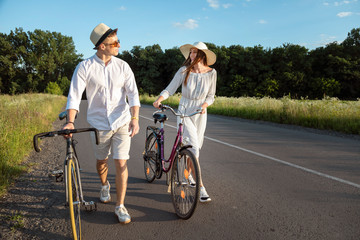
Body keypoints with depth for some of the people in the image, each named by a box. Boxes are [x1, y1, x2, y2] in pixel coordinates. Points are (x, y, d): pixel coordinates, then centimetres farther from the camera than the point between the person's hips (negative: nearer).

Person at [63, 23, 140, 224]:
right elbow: (75, 95, -10)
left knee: (121, 163, -5)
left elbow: (133, 93, -7)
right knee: (101, 161, 17)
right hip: (98, 123, 0)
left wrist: (135, 119, -19)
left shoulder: (123, 66, -2)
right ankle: (105, 186, 50)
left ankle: (120, 206, 10)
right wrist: (70, 121, -22)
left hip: (121, 122, 0)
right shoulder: (85, 67, -6)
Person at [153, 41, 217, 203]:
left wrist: (204, 106, -14)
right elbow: (170, 89, -8)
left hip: (200, 113, 3)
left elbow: (211, 96, 5)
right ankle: (201, 188, -10)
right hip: (184, 112, -3)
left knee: (196, 147, 10)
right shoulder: (184, 71, -8)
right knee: (193, 148, -14)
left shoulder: (211, 73, -2)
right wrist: (159, 99, -26)